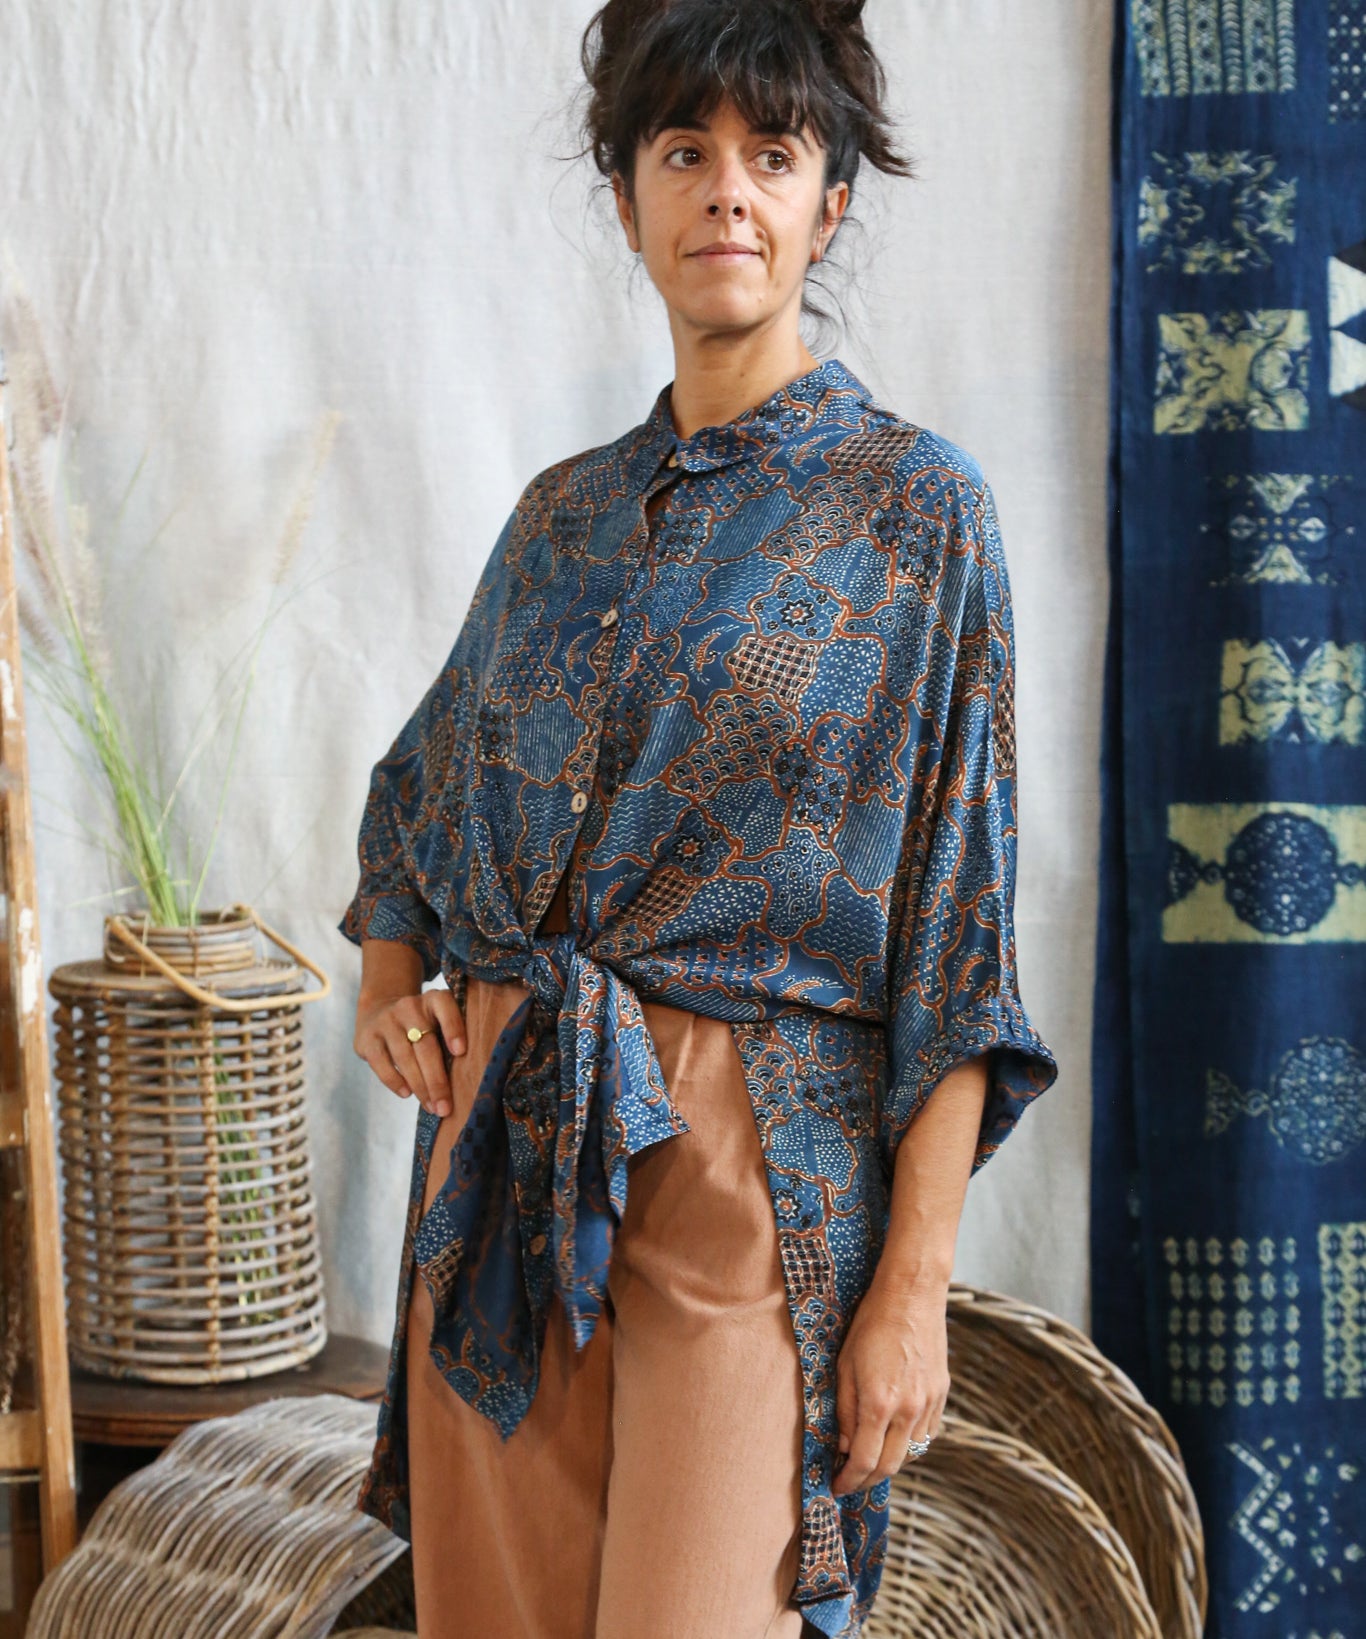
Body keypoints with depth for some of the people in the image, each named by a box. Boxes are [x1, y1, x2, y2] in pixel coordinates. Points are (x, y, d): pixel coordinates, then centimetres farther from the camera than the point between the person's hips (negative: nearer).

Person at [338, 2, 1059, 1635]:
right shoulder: (563, 515, 11)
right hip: (500, 1143, 5)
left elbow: (960, 927, -7)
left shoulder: (912, 505, -3)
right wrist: (388, 977, 7)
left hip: (758, 1163, -4)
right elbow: (417, 786, 26)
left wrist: (917, 1281, -12)